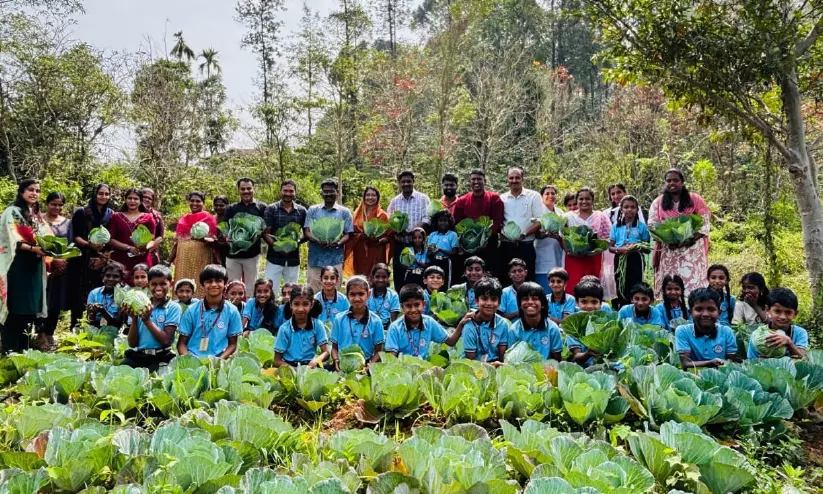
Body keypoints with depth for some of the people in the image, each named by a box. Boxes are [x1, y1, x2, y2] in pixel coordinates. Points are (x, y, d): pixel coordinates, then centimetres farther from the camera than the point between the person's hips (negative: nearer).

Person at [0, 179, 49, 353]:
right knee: (16, 307, -7)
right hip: (17, 265, -7)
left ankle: (23, 350, 15)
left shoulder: (37, 215, 18)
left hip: (34, 266, 7)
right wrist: (33, 248, -25)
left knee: (30, 308, 8)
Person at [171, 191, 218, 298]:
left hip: (201, 255, -4)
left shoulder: (209, 218, 4)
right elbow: (176, 240, 19)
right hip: (183, 256, 5)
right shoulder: (183, 219, 18)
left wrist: (203, 238, -21)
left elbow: (213, 240, -1)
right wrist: (171, 259, 14)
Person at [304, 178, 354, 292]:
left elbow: (348, 234, 5)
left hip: (335, 259, -1)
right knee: (312, 291, 1)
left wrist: (339, 243, -17)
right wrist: (317, 240, -16)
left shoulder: (344, 212, 8)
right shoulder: (312, 210, 10)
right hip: (315, 258, 1)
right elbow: (307, 231, 5)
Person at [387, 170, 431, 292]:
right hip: (399, 244, 3)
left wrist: (412, 230, -21)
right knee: (399, 276, 5)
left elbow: (427, 219, -8)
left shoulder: (423, 198, 3)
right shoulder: (394, 201, 14)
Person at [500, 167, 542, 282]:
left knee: (527, 281, -1)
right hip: (506, 246, 2)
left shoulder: (533, 196, 3)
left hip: (526, 246, -2)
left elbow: (540, 221, -3)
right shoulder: (501, 198, 10)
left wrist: (524, 235, -15)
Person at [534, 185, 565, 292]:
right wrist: (547, 234, -30)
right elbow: (536, 234, -11)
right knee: (545, 291, -9)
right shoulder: (539, 211, -3)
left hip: (558, 258, 6)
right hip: (544, 259, -6)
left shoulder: (560, 213, 15)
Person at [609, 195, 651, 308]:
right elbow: (610, 247, 5)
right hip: (620, 261, 1)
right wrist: (619, 249, -15)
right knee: (621, 290, 5)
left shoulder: (642, 226, 3)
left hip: (636, 261, -1)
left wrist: (637, 248, -16)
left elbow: (648, 249, 5)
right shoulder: (616, 226, 6)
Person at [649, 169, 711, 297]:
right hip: (668, 250, 1)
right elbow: (652, 225, 4)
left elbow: (705, 223, 1)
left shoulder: (695, 199, 7)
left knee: (693, 282, -7)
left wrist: (691, 239, -16)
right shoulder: (658, 202, 11)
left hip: (692, 250, -1)